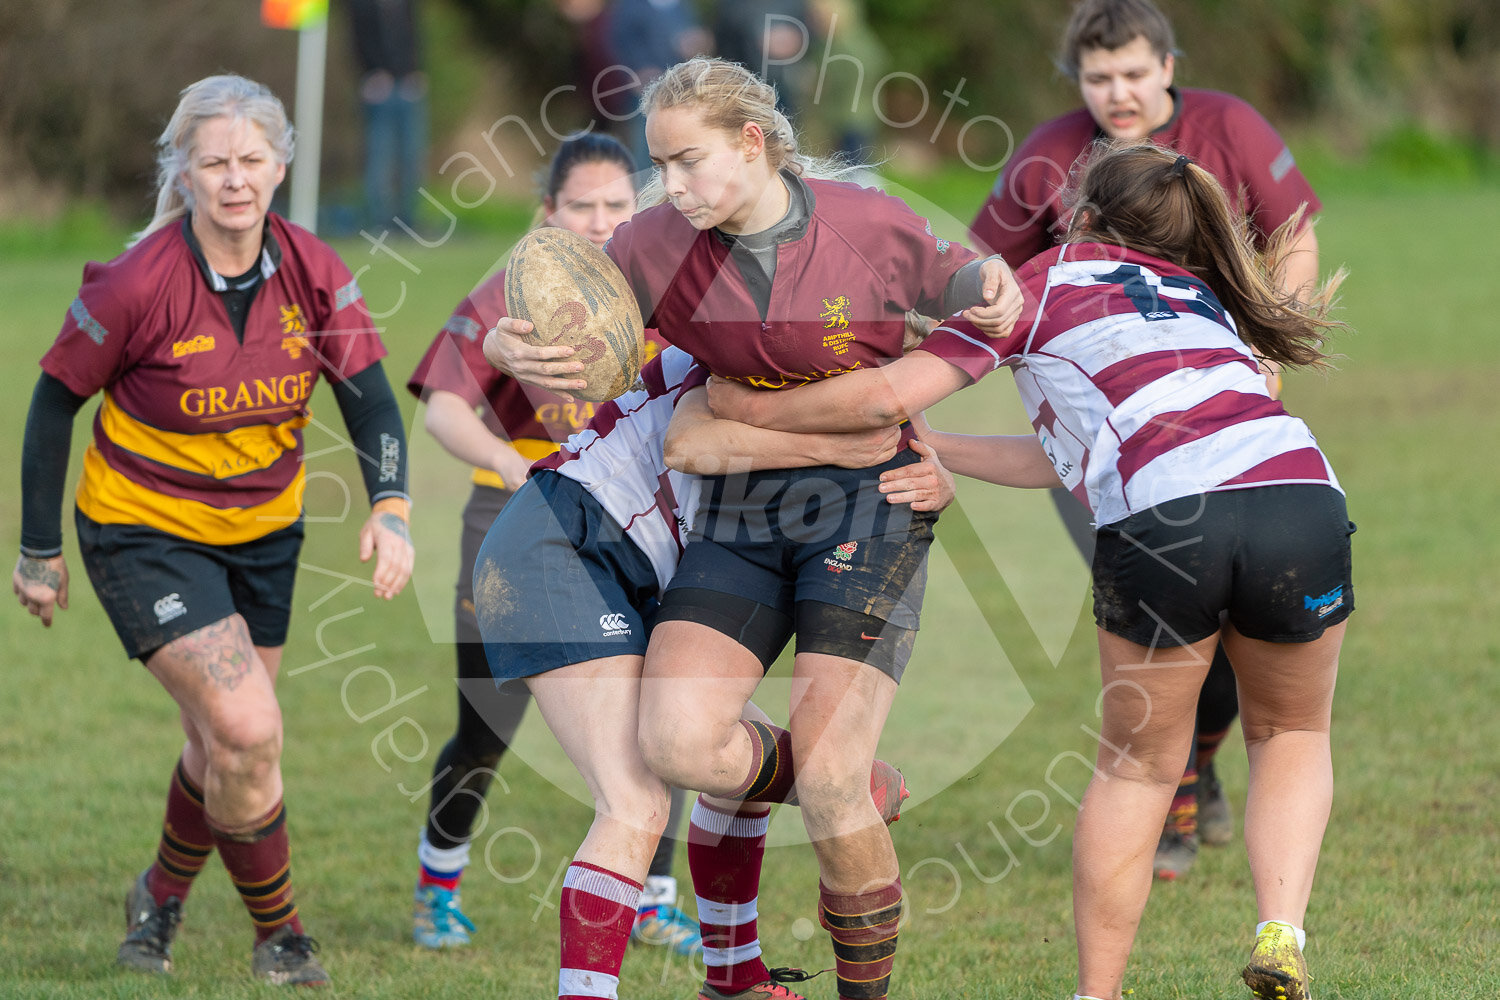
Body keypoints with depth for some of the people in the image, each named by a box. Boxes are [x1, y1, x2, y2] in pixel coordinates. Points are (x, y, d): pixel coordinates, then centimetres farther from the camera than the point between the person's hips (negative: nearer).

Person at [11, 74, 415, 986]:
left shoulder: (312, 271, -11)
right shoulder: (136, 285, -22)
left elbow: (370, 396, -10)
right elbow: (55, 401, -11)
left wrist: (391, 507, -28)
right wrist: (41, 550, -7)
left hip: (263, 531, 5)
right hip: (144, 529, -5)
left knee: (223, 749, 12)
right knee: (248, 732, -17)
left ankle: (162, 898, 40)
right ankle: (279, 933, 1)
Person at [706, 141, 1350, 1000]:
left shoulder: (1050, 279, 21)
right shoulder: (1204, 300, 36)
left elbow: (893, 394, 13)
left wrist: (755, 410, 27)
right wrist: (928, 449, 42)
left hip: (1160, 521, -3)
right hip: (1300, 494, 3)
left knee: (1138, 768, 16)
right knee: (1292, 735, 25)